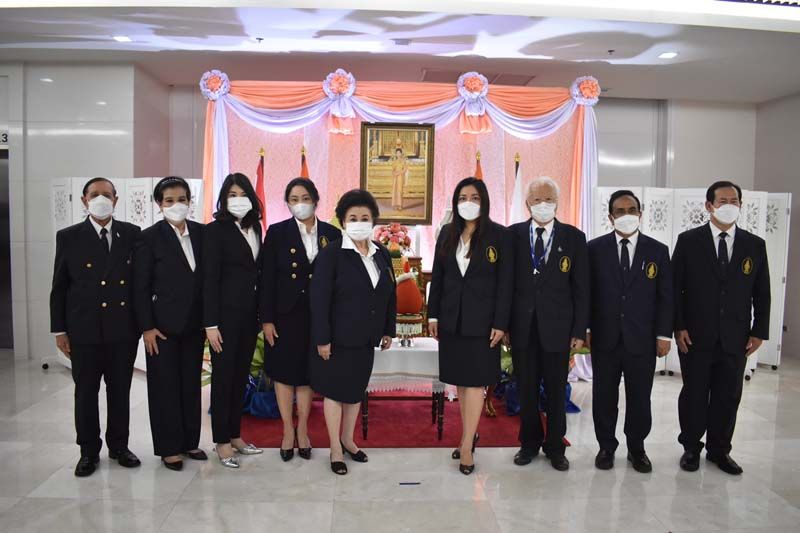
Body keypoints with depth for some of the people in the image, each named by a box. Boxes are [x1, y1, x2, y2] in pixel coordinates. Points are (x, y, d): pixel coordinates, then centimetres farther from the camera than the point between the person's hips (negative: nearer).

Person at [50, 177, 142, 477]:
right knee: (85, 393, 10)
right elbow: (59, 287, 2)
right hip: (84, 331, -1)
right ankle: (89, 451, 25)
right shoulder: (68, 237, 0)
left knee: (120, 391, 11)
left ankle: (119, 446, 27)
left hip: (123, 329, 1)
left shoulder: (132, 234, 3)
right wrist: (59, 330, 0)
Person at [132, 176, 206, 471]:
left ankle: (190, 441, 26)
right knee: (166, 386, 5)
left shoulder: (200, 233, 4)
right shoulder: (149, 237, -6)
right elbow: (140, 287, -6)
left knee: (192, 384, 12)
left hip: (194, 324, 4)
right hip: (164, 325, -4)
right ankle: (169, 447, 19)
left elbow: (207, 277, 8)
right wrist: (147, 327, -10)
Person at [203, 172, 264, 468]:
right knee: (223, 377, 4)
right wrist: (211, 324, -14)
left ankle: (235, 435, 26)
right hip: (226, 313, -6)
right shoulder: (215, 230, -7)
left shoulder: (254, 228, 10)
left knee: (241, 375, 13)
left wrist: (261, 314, 7)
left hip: (249, 314, 6)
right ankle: (222, 442, 16)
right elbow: (209, 278, -11)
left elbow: (256, 271, 11)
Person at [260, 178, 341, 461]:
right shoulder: (277, 232, -3)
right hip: (285, 313, -1)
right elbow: (266, 279, -4)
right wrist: (266, 319, -8)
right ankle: (288, 431, 24)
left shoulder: (332, 234, 0)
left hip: (318, 315, 1)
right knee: (284, 373, 9)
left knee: (308, 373, 11)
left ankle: (303, 430, 27)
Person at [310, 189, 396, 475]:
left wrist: (388, 330, 10)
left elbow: (390, 294, 11)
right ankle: (335, 449, 23)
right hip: (338, 338, -5)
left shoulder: (382, 253, 4)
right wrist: (322, 339, -17)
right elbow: (319, 299, -15)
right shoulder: (331, 253, -13)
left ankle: (348, 440, 36)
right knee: (334, 391, 8)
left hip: (366, 338, 5)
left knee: (356, 389, 17)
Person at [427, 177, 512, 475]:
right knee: (460, 380, 11)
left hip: (481, 320, -4)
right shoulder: (447, 234, 7)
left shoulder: (499, 235, -5)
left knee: (476, 381, -1)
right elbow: (437, 277, 9)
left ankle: (467, 446, 5)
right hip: (452, 319, 4)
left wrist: (500, 323, -11)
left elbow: (505, 283, -7)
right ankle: (470, 435, 25)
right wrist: (433, 315, 5)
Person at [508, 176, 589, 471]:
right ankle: (529, 443, 30)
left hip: (557, 327, 0)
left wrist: (580, 330, -3)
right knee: (526, 389, 12)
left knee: (556, 390, 10)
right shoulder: (513, 234, 2)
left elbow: (581, 287, 1)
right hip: (522, 326, 1)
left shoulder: (574, 237, 1)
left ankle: (555, 447, 28)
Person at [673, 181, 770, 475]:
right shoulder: (689, 240, -2)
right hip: (695, 335, -2)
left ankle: (719, 449, 26)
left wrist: (759, 331, 2)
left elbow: (762, 294, 8)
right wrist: (678, 326, -8)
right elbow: (674, 288, -3)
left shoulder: (755, 245, 5)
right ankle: (691, 448, 24)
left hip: (736, 338, 2)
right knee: (694, 393, 8)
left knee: (728, 396, 10)